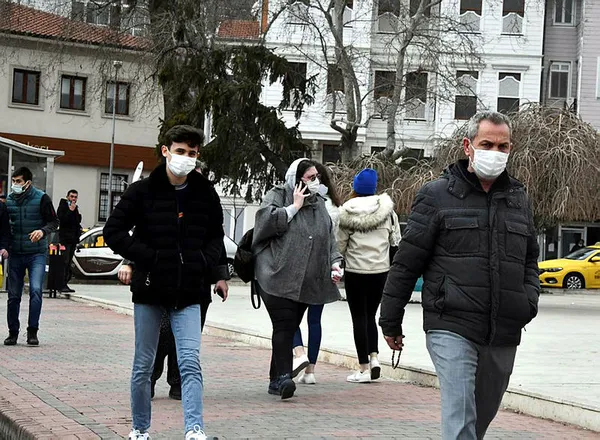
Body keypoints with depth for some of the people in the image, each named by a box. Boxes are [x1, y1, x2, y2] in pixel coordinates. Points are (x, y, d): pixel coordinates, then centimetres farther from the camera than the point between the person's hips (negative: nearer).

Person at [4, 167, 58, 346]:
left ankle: (32, 332, -10)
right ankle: (13, 333, 17)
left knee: (36, 290, -17)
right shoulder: (8, 200, 5)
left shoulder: (41, 198, -5)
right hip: (15, 254, 3)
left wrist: (43, 231, -22)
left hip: (37, 253, -3)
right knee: (13, 295, 5)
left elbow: (54, 222, -2)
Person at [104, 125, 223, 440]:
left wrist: (205, 262, -1)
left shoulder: (205, 194, 5)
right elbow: (114, 231, -4)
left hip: (189, 293, 1)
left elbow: (216, 235, 18)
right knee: (143, 364, 9)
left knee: (190, 361, -11)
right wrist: (146, 257, -12)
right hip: (150, 289, -1)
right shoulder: (143, 191, -4)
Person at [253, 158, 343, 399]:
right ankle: (283, 376, -23)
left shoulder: (319, 204, 20)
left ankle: (277, 379, 11)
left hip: (306, 281, 6)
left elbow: (330, 239, 24)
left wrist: (335, 263, 9)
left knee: (288, 329, 6)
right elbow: (267, 221, -15)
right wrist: (294, 207, -10)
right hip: (278, 277, -6)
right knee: (284, 326, -17)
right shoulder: (277, 196, 3)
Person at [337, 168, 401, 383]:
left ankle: (364, 367, 4)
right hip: (381, 269, 3)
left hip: (356, 271, -3)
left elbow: (340, 244, -5)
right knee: (370, 315, 18)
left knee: (359, 317, 4)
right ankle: (374, 356, 3)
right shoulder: (386, 210, -1)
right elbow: (395, 239, 4)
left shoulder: (347, 212, -8)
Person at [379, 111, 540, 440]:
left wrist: (529, 299, 5)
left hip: (503, 337, 5)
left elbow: (529, 261, 26)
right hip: (452, 328, -5)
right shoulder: (437, 195, -1)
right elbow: (406, 262, 1)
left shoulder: (519, 199, 15)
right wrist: (390, 323, 2)